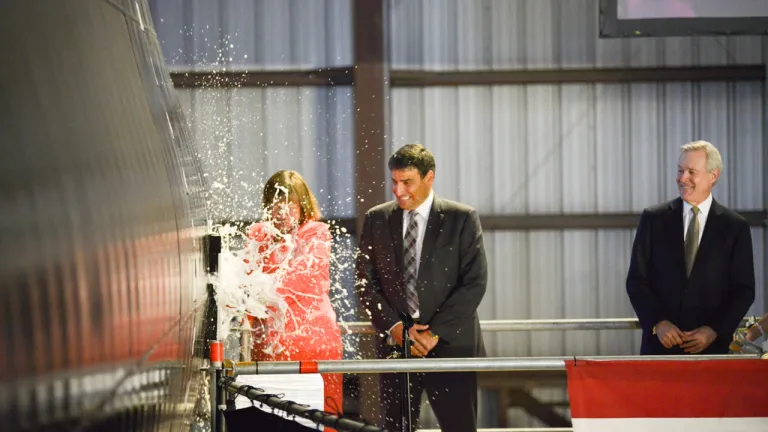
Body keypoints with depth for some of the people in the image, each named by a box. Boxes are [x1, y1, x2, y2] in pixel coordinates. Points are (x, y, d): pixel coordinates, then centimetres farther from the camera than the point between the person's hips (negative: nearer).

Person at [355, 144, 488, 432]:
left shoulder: (462, 219, -1)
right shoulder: (377, 219, 8)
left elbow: (475, 282, -6)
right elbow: (366, 281, 6)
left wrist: (435, 332, -13)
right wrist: (393, 327, -8)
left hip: (450, 345, -3)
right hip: (396, 345, 3)